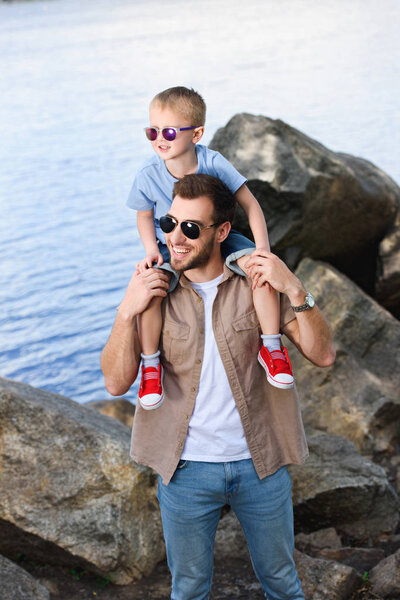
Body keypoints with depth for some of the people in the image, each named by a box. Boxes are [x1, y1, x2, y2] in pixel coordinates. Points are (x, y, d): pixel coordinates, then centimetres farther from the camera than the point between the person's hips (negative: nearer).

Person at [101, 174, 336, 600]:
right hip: (186, 469, 0)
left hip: (260, 464, 0)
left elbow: (322, 355, -10)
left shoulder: (258, 281, -7)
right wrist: (127, 311, -22)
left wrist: (295, 289, -24)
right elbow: (116, 383, -9)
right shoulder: (153, 291, -6)